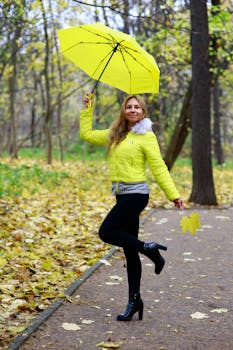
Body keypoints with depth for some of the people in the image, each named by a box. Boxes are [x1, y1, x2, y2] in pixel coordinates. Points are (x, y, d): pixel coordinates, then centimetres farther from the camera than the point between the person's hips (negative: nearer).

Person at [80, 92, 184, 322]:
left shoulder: (146, 136, -6)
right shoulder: (115, 135, 13)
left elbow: (158, 167, -8)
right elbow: (87, 134, 20)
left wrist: (173, 194, -13)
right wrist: (87, 109, 17)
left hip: (136, 193, -7)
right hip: (122, 195, 7)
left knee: (106, 232, -15)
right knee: (130, 250, 8)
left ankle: (149, 248, -1)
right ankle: (134, 300, 14)